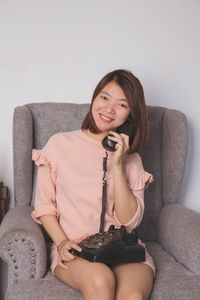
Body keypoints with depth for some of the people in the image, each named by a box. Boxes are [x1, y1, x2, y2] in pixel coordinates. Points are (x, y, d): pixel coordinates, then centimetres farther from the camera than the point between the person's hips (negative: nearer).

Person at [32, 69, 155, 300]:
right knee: (99, 279, -33)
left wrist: (117, 165, -8)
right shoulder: (60, 144, 5)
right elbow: (44, 205, 7)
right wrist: (62, 242, -10)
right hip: (73, 250, -1)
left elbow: (129, 220, -1)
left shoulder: (131, 158, 10)